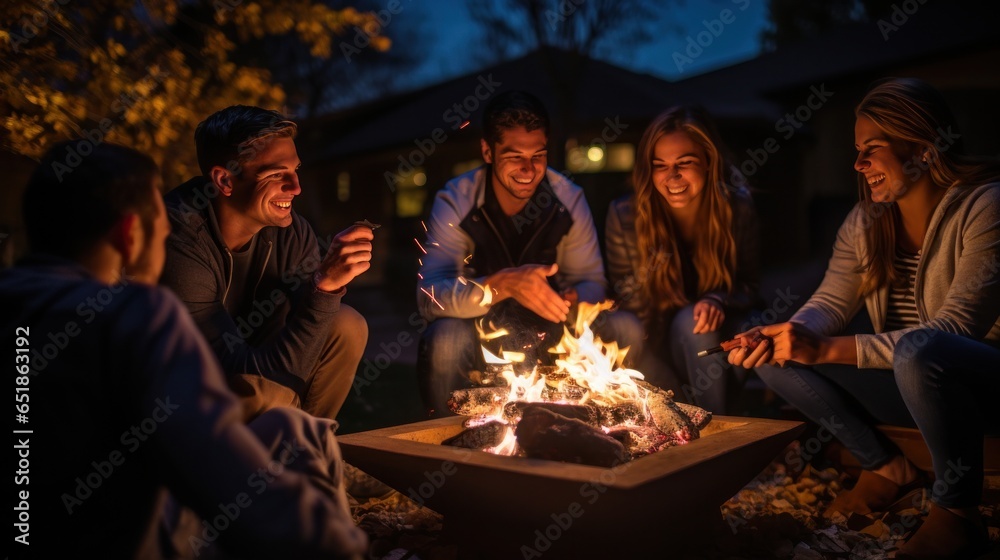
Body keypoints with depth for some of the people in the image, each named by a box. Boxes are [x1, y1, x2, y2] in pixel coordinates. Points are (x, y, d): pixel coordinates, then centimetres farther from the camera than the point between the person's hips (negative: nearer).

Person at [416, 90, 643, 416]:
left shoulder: (569, 199, -5)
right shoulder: (455, 203, -14)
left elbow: (592, 283, -1)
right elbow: (429, 297, -25)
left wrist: (574, 299, -27)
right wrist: (503, 284, -43)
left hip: (549, 338, 3)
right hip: (481, 337, -3)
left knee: (625, 330, -19)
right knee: (445, 339, -35)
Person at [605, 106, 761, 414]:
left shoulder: (737, 207, -12)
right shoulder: (625, 215, -13)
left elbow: (749, 287, -2)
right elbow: (624, 296, -2)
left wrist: (718, 302, -23)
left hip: (716, 340, 1)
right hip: (656, 354, 0)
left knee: (690, 320, -31)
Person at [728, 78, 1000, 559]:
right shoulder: (865, 221, 3)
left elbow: (954, 330, -26)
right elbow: (829, 304, -3)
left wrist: (828, 350, -33)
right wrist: (779, 337, -27)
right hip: (907, 380, 6)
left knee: (919, 350, -39)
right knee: (777, 359, -11)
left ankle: (956, 511, -17)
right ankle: (887, 468, 5)